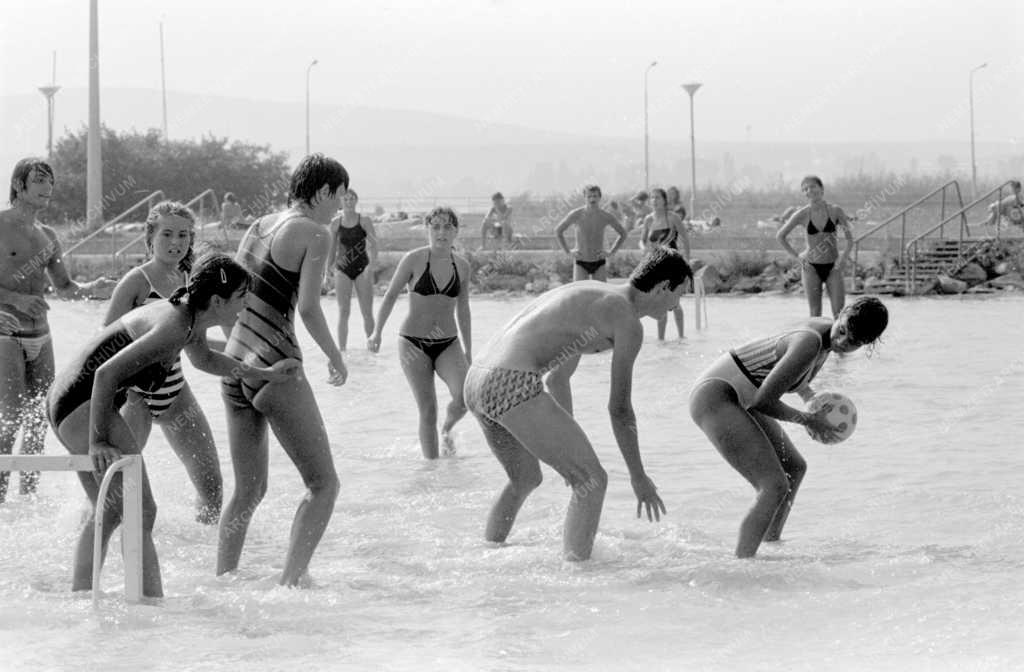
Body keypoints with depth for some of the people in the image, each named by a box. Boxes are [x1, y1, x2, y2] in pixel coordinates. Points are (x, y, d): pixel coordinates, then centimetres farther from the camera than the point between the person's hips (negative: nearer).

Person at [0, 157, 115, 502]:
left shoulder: (48, 236, 13)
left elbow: (64, 287, 20)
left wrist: (92, 289, 1)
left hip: (40, 338, 7)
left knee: (39, 421, 7)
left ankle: (29, 496, 17)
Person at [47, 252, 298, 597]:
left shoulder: (189, 319, 10)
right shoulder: (173, 327, -21)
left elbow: (205, 359, 34)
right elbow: (107, 373, -27)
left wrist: (264, 373, 36)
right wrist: (98, 443, -27)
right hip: (83, 404, -11)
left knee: (108, 514, 19)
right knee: (139, 512, -13)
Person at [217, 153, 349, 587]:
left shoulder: (259, 227, 15)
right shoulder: (314, 233, -6)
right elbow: (308, 308, -15)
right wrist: (335, 357, -1)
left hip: (234, 367, 8)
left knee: (248, 491, 17)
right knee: (323, 484, 1)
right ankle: (292, 578, -10)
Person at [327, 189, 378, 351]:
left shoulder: (365, 221, -1)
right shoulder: (336, 223, 5)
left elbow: (373, 245, -7)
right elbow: (332, 249, 13)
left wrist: (371, 266, -21)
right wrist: (328, 270, 11)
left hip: (362, 269, -1)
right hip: (343, 270, 1)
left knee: (367, 312, 1)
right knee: (343, 312, -3)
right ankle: (341, 349, -3)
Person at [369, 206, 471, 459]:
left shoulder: (462, 266, 4)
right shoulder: (414, 260, -7)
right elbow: (390, 296, -1)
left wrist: (468, 352, 17)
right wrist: (377, 332, -14)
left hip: (448, 344, 2)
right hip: (414, 343, -2)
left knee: (465, 397, -19)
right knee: (427, 412, -6)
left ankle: (447, 429, 13)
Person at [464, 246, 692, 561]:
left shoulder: (591, 295, 26)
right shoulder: (628, 323, -2)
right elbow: (619, 409, 0)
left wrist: (569, 447, 41)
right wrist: (639, 478, 10)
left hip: (477, 381, 10)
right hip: (514, 385, -10)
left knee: (526, 479, 31)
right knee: (593, 481, 0)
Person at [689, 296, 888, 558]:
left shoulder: (824, 326, 3)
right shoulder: (810, 344, -26)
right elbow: (763, 401, -23)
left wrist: (811, 398, 9)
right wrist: (807, 420, -10)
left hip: (736, 397, 11)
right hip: (714, 398, -11)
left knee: (795, 468, 24)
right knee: (775, 487, -21)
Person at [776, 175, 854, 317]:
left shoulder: (835, 211, -3)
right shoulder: (802, 215, -3)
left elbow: (849, 238, 5)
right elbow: (780, 236, 7)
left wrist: (844, 256, -9)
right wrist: (796, 256, 2)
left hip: (833, 268, 0)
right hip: (812, 268, 0)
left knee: (839, 313, -7)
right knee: (815, 313, 0)